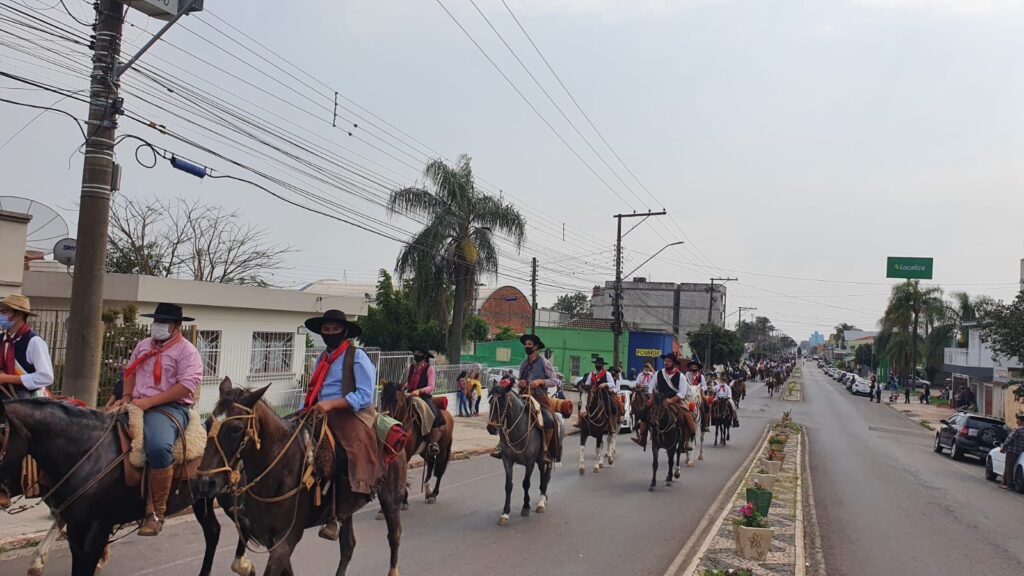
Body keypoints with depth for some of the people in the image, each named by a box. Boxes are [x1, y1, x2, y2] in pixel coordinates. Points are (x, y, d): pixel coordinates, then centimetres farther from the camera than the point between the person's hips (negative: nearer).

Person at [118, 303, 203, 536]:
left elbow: (186, 386, -14)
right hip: (137, 406, 8)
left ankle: (157, 512, -21)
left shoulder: (186, 351, -4)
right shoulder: (143, 346, 19)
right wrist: (127, 397, 6)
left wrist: (148, 402, -18)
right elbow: (130, 372, 26)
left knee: (158, 447, -36)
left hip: (170, 407, -8)